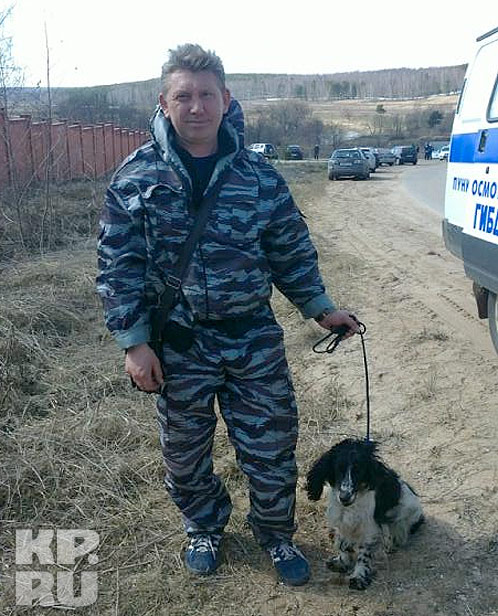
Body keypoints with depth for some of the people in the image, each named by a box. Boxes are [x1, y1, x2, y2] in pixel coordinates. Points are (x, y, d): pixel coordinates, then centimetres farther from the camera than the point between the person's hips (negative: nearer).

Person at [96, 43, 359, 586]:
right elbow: (117, 266, -4)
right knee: (185, 452, 16)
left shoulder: (258, 175, -1)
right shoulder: (135, 176, -5)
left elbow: (291, 252, 9)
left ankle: (276, 535, 37)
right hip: (177, 345, 0)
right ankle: (204, 529, 45)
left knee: (271, 448, 9)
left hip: (254, 339, 1)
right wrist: (134, 342, -8)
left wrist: (320, 308, 6)